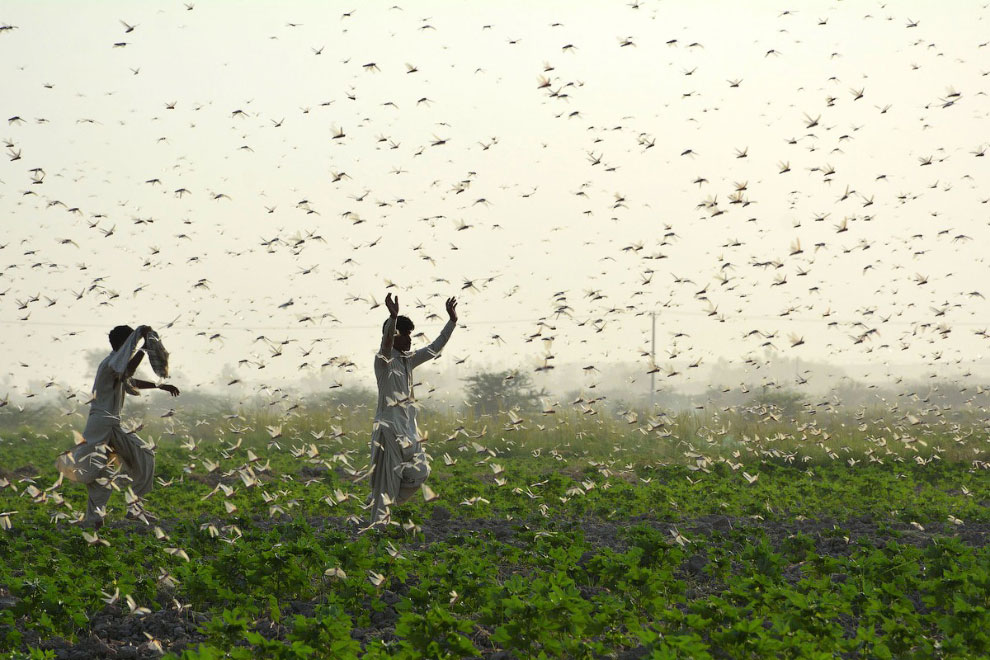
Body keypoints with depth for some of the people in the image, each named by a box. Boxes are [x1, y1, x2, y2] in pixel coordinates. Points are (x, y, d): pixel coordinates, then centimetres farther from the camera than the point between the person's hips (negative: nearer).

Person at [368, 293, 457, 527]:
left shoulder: (408, 360, 14)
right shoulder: (384, 360, -10)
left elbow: (435, 348, 22)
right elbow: (386, 343, -31)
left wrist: (452, 321, 17)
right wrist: (393, 316, -47)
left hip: (409, 428, 8)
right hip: (389, 426, -8)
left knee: (420, 471, 7)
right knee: (387, 478, -7)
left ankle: (382, 501, 21)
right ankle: (380, 522, -4)